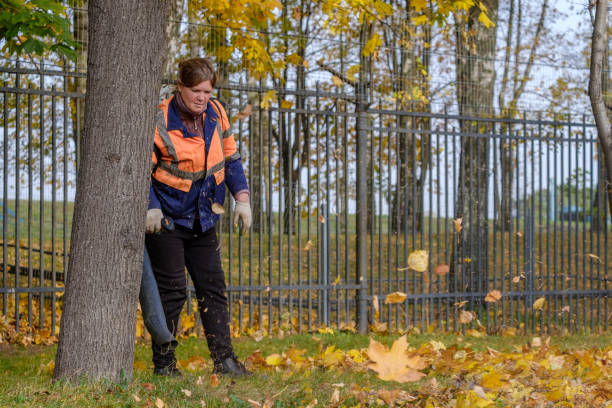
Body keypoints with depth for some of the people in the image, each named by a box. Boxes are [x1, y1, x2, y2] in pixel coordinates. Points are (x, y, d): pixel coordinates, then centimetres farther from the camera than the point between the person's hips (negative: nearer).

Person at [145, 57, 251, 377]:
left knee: (213, 288, 5)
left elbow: (230, 158, 11)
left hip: (201, 219, 6)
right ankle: (163, 362, 6)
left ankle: (224, 359, 8)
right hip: (166, 218, -6)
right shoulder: (160, 120, -17)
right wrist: (150, 207, -24)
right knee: (171, 290, -5)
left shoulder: (215, 113, 1)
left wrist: (241, 198, 3)